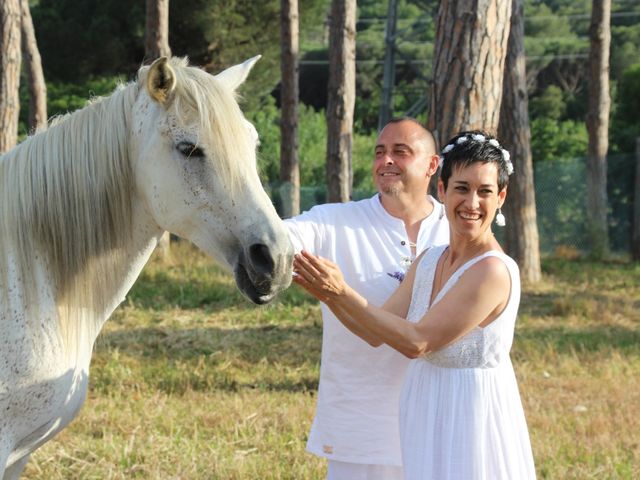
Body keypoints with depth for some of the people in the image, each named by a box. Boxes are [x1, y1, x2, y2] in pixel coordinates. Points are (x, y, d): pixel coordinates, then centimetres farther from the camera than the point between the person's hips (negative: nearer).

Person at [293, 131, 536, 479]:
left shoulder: (494, 271, -20)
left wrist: (342, 292, -21)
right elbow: (378, 332, 4)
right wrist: (327, 295, -10)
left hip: (472, 421, -7)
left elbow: (417, 342, -21)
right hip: (427, 422, 8)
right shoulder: (429, 261, 6)